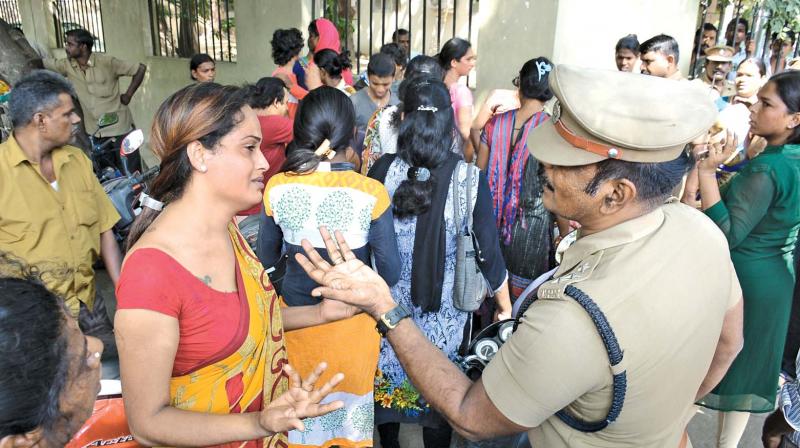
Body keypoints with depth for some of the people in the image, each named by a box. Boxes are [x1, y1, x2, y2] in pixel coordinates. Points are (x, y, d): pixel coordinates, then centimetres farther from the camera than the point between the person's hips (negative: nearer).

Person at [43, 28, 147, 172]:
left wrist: (128, 95, -7)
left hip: (119, 128, -5)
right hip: (93, 132, 5)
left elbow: (141, 68, -9)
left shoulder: (106, 62, -12)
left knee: (132, 173, 0)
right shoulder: (67, 65, 1)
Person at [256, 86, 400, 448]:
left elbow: (267, 258, 0)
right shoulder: (371, 193, -21)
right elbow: (390, 272, -13)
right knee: (350, 396, 25)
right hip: (353, 320, -1)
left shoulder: (277, 188, -14)